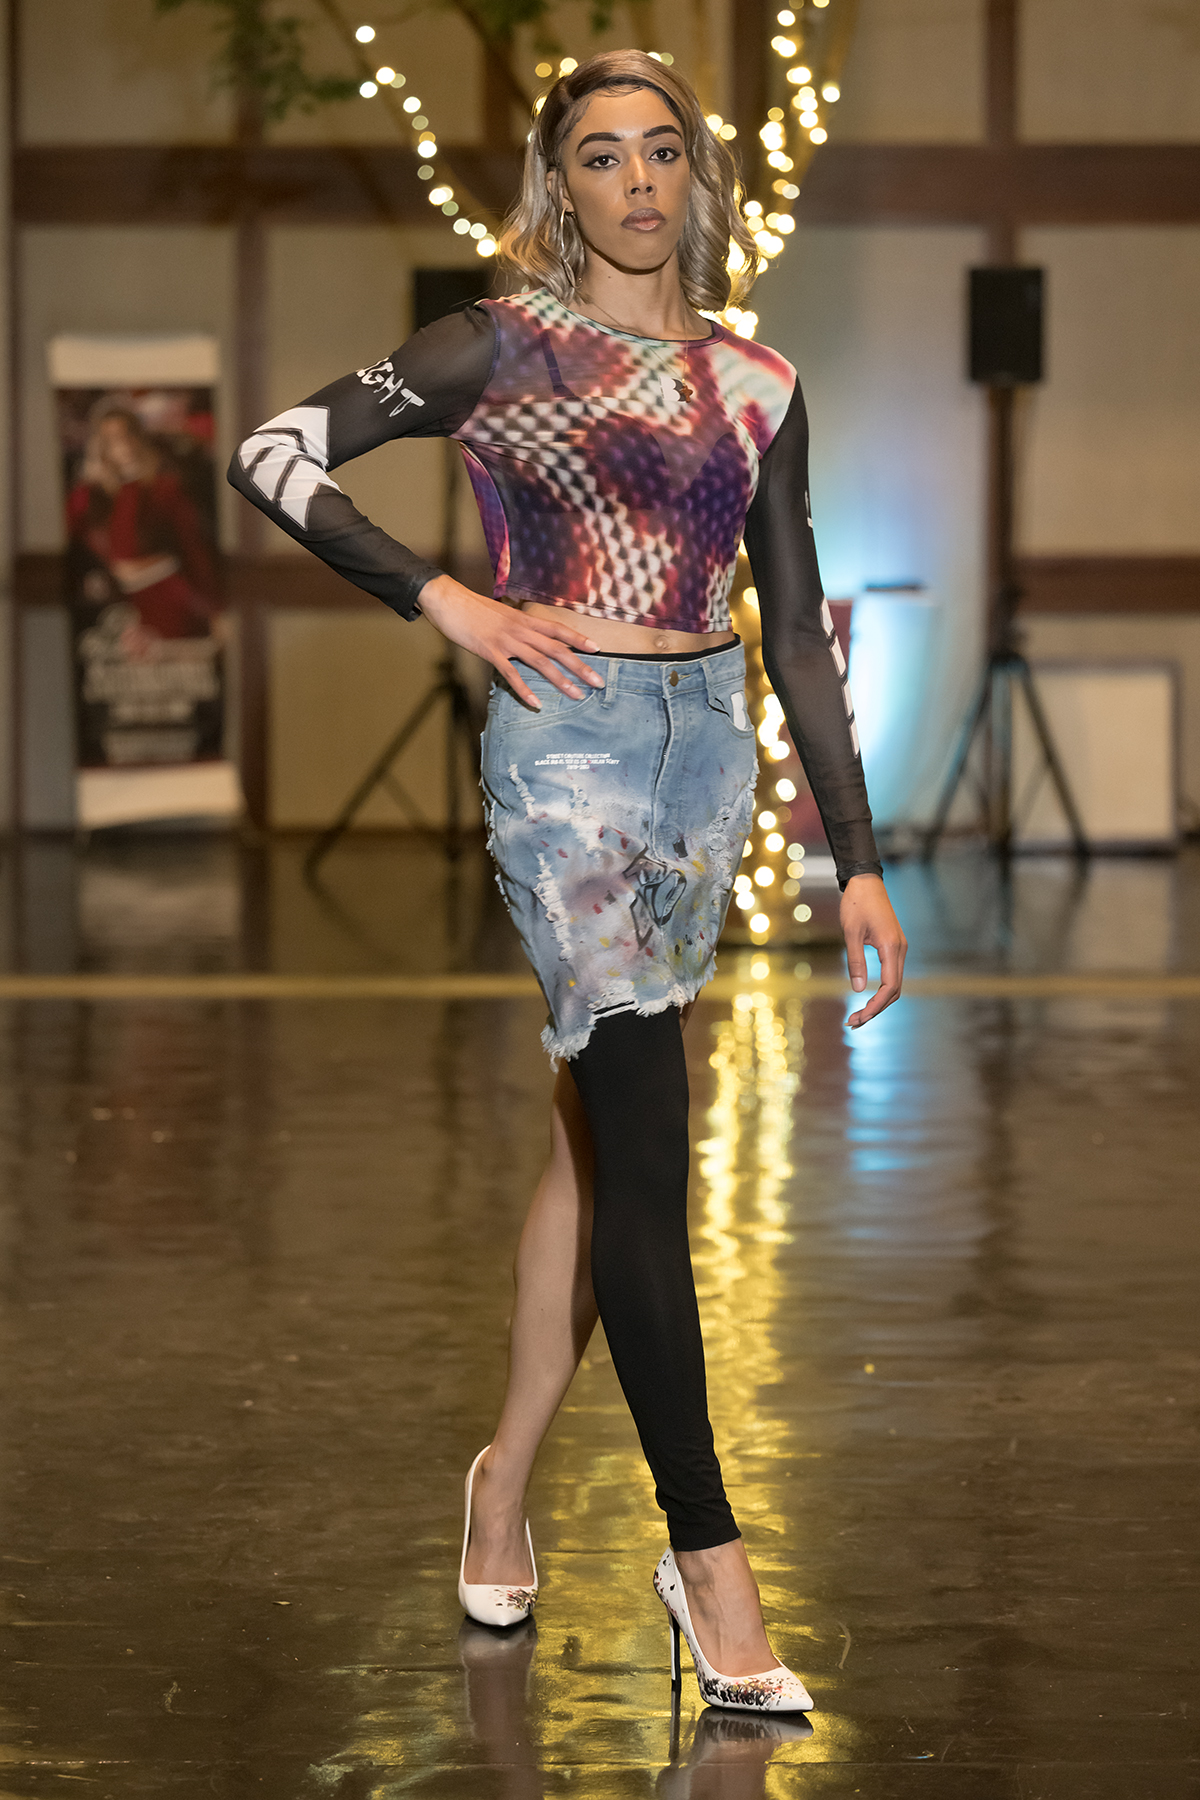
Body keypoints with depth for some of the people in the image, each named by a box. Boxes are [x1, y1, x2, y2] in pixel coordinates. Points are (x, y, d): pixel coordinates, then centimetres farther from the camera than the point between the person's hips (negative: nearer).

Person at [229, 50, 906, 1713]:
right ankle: (707, 1552, -9)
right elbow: (274, 454, -6)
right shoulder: (508, 347, -2)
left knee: (602, 1132, 11)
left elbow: (798, 634, 11)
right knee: (645, 1147, -11)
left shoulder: (757, 386, 10)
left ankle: (509, 1479, 26)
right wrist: (449, 602, -13)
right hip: (569, 748, -5)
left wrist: (858, 860, 7)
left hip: (710, 750, 5)